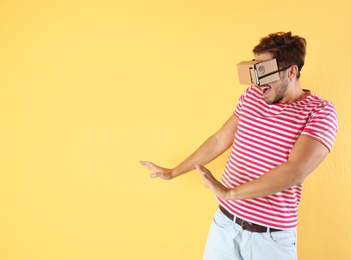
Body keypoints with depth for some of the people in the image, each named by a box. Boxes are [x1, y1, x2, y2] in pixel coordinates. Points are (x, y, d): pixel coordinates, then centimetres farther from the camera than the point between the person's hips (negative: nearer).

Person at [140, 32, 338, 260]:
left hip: (271, 236, -4)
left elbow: (295, 171, -25)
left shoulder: (320, 112, -13)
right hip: (225, 221, 4)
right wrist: (174, 172, 15)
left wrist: (230, 193, -27)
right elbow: (220, 140, 10)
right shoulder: (252, 95, 2)